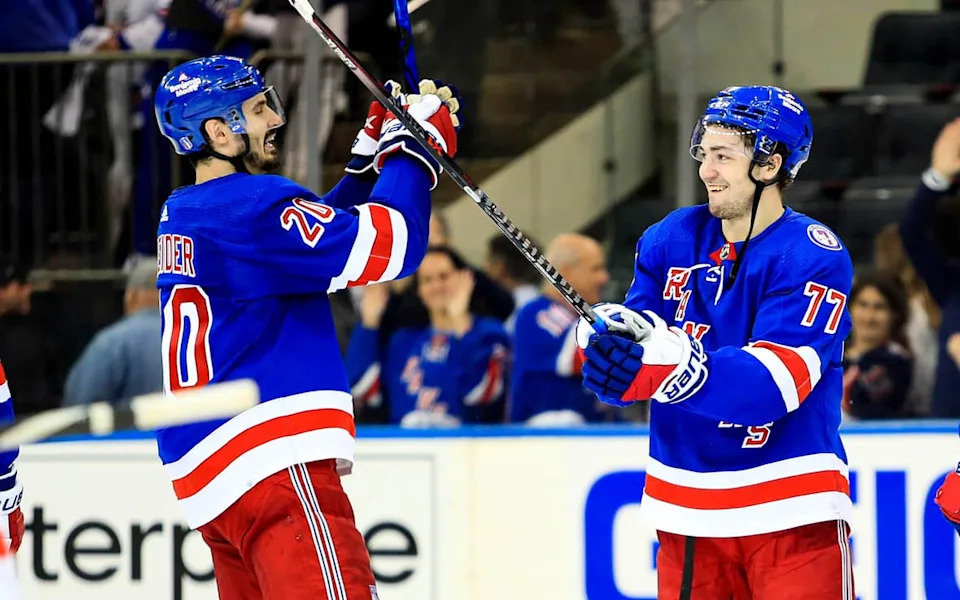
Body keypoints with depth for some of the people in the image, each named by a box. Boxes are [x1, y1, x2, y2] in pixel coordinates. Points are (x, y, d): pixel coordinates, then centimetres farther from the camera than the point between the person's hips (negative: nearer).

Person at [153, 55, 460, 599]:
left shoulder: (183, 214, 18)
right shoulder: (247, 206, -12)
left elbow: (324, 233, 28)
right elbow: (387, 248, -17)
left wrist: (375, 152, 18)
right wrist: (416, 148, -4)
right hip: (273, 461, -10)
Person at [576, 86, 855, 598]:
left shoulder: (814, 258, -11)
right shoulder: (672, 239, 6)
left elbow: (773, 380, -23)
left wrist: (665, 364, -37)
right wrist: (607, 335, -27)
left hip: (791, 512, -5)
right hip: (685, 511, 5)